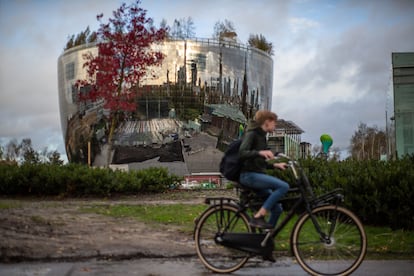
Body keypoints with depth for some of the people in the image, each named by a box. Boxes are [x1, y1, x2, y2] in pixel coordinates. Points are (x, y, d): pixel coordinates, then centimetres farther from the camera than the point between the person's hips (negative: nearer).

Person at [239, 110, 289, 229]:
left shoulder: (262, 136, 19)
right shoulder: (252, 134, -7)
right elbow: (242, 154, -24)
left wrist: (275, 165, 14)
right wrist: (260, 152, -38)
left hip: (257, 175, 9)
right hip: (249, 175, -9)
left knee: (277, 208, 5)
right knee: (283, 186, -25)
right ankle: (257, 217, -23)